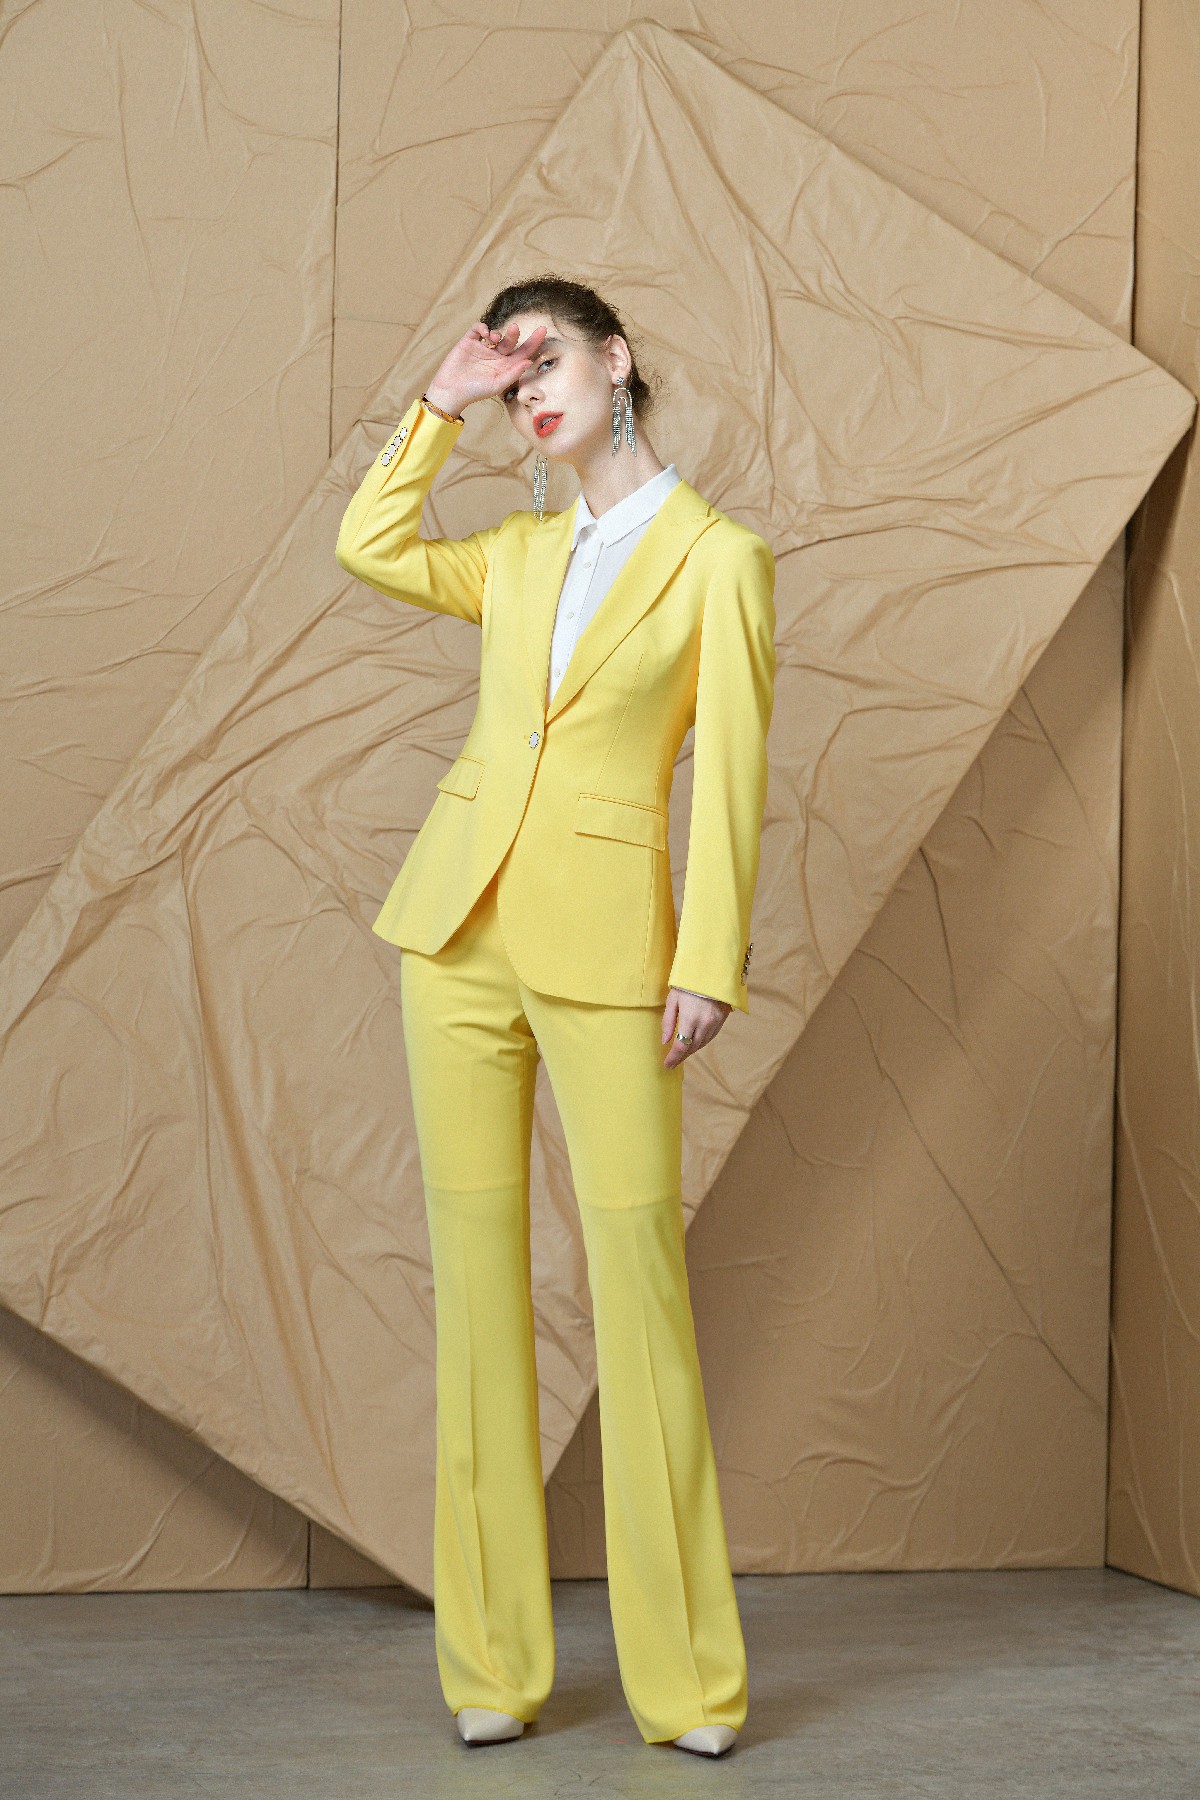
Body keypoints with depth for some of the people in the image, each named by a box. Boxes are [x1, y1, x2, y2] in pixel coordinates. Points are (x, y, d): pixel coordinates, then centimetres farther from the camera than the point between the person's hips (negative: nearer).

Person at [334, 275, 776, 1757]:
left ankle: (684, 1674, 3)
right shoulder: (523, 553, 15)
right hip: (462, 923, 5)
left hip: (605, 941, -5)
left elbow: (730, 777, -4)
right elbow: (369, 546, 20)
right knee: (477, 1269, 3)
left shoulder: (718, 560, 0)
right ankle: (493, 1662, 10)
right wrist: (441, 402, 15)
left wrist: (710, 961, -11)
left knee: (636, 1272, -6)